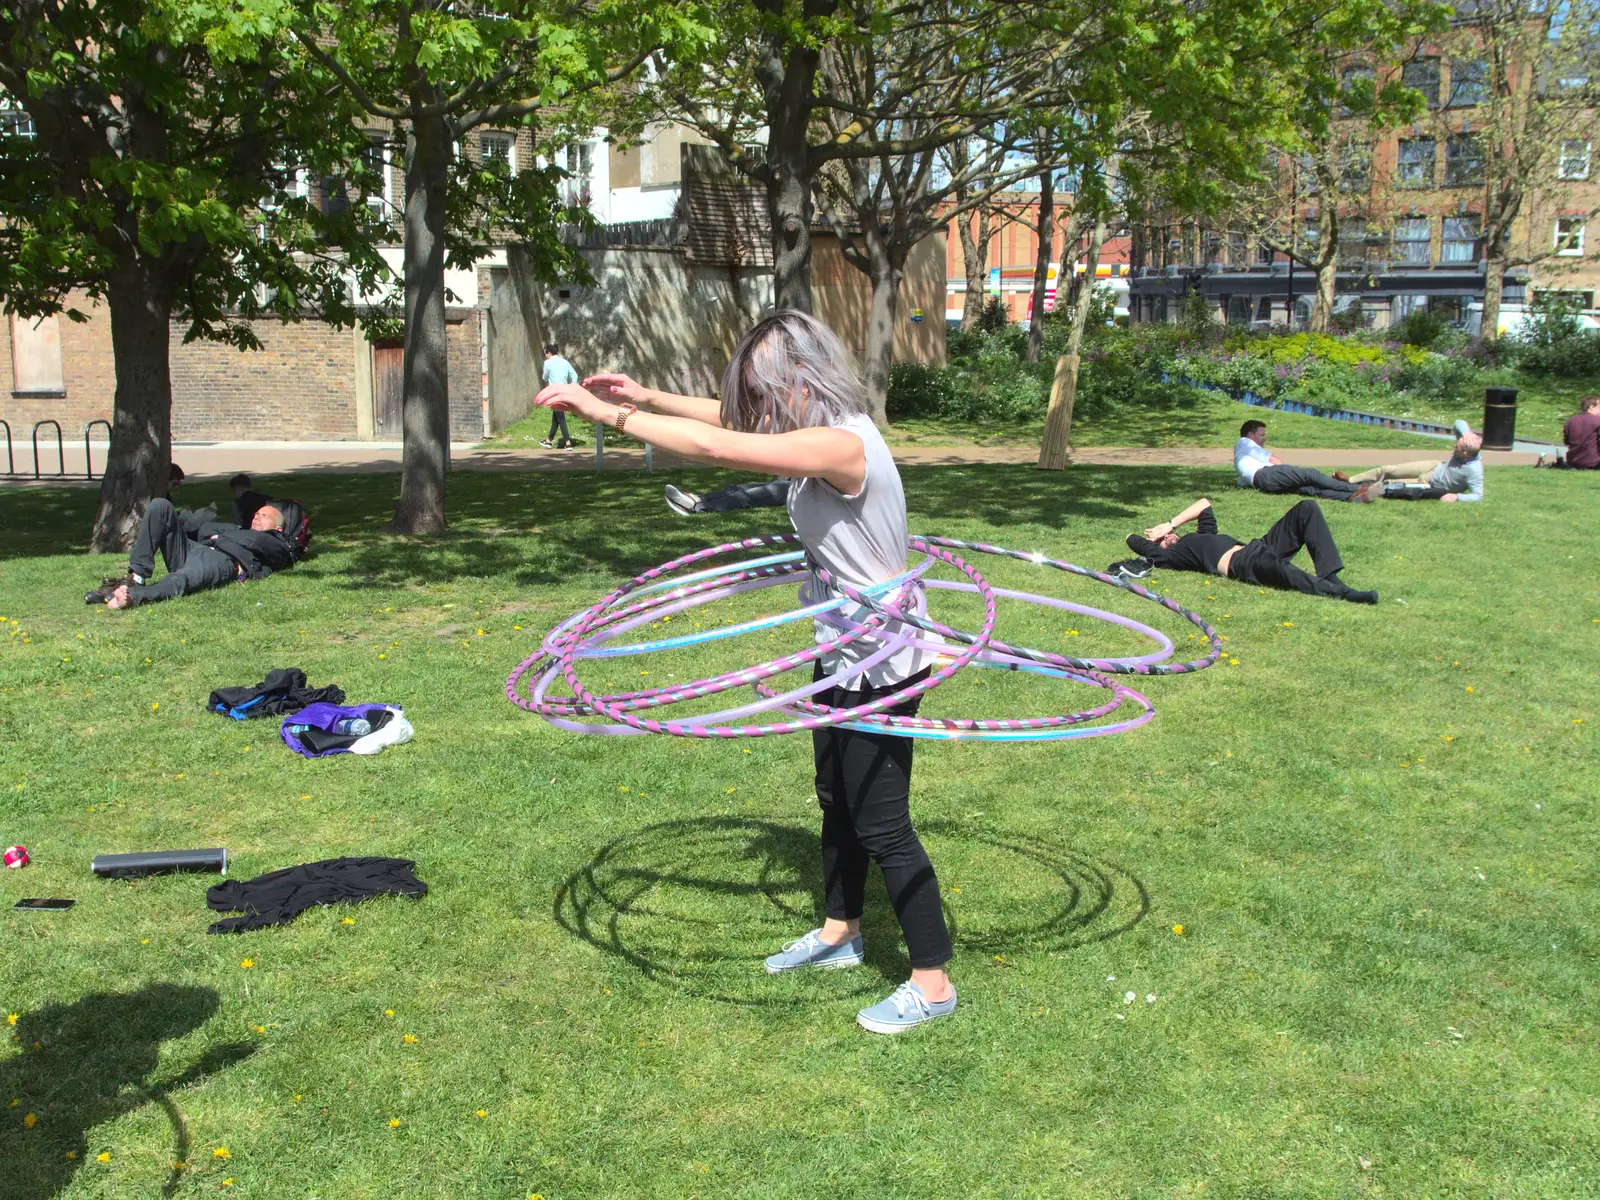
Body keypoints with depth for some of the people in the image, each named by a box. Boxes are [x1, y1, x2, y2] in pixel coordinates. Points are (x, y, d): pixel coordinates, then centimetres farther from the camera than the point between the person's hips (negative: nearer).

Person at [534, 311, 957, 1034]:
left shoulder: (842, 445, -28)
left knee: (880, 823, 0)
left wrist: (606, 411, -24)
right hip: (845, 651, 10)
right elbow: (731, 421, 12)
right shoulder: (825, 433, 2)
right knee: (837, 801, 23)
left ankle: (932, 982, 16)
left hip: (881, 662, -10)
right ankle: (839, 934, 43)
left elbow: (712, 445, -32)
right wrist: (647, 397, 2)